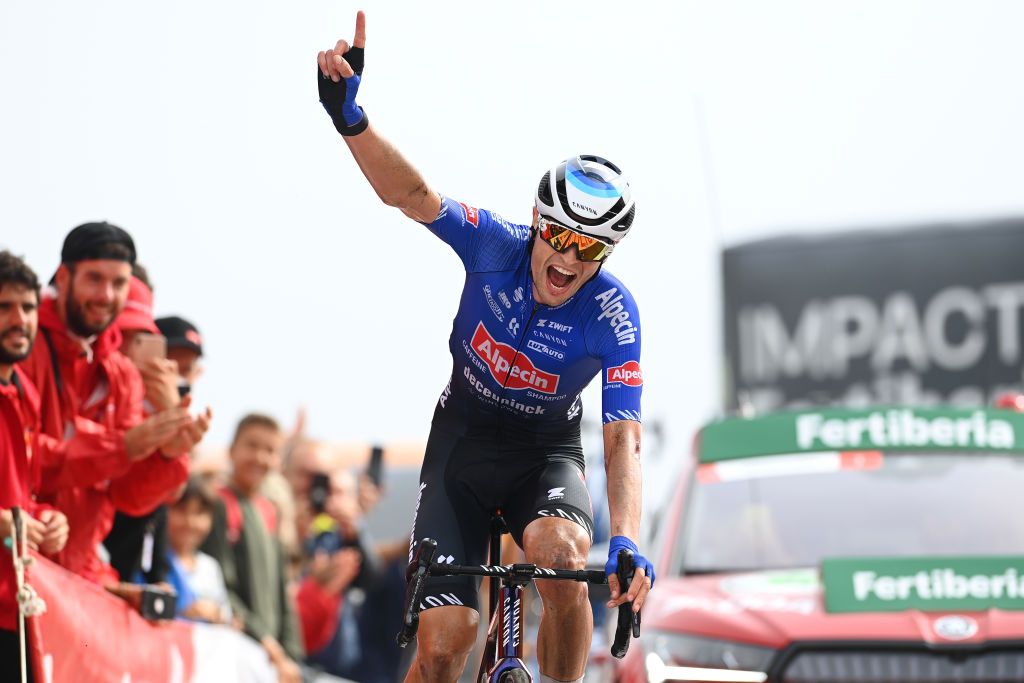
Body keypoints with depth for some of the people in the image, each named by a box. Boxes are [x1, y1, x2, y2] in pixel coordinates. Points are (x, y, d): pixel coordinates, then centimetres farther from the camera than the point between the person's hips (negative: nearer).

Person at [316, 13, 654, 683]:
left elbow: (623, 439, -27)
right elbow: (411, 194, -33)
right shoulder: (495, 246, -20)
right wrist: (351, 119, -52)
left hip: (547, 451, 0)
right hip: (465, 438, 1)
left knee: (560, 549, -36)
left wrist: (626, 541, -44)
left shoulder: (612, 314, -22)